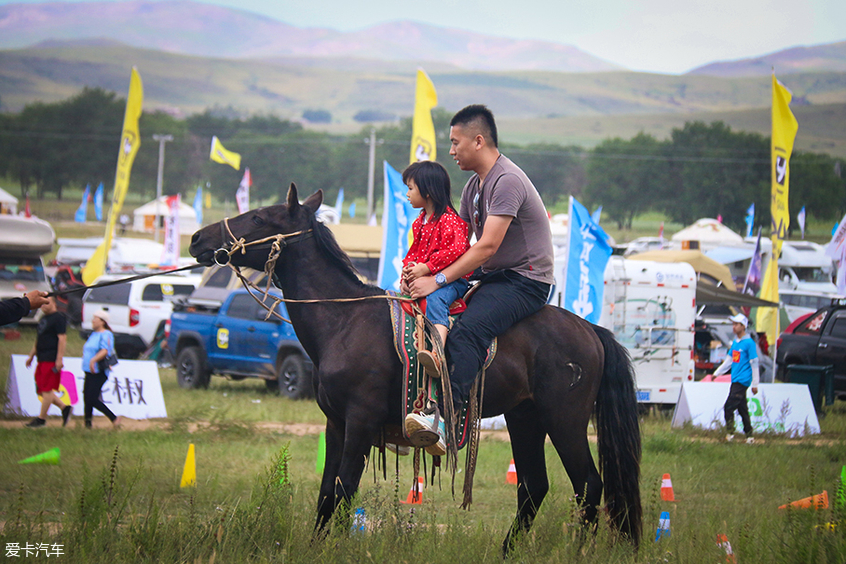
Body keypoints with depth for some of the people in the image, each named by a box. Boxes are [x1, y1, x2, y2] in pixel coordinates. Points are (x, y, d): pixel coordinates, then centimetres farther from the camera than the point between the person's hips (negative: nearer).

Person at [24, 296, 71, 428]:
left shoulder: (58, 318, -8)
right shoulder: (43, 319, 21)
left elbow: (62, 339, -15)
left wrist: (59, 359, -21)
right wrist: (31, 355, 27)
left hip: (51, 360, -10)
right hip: (42, 360, 10)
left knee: (46, 390, -7)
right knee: (41, 390, 9)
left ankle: (41, 419, -3)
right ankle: (64, 408, 15)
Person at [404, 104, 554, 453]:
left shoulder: (507, 181, -17)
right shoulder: (474, 186, 15)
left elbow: (487, 246, -23)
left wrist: (438, 280, -23)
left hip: (526, 281, -10)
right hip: (494, 279, 10)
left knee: (467, 330, -31)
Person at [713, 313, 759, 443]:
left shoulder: (749, 343, -10)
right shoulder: (735, 342, 13)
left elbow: (754, 364, -9)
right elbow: (729, 360, 22)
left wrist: (755, 384, -9)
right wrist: (717, 373, 18)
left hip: (743, 380, -8)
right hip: (735, 379, 8)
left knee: (729, 407, -14)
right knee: (742, 409, 10)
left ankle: (730, 433, -9)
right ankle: (749, 436, 16)